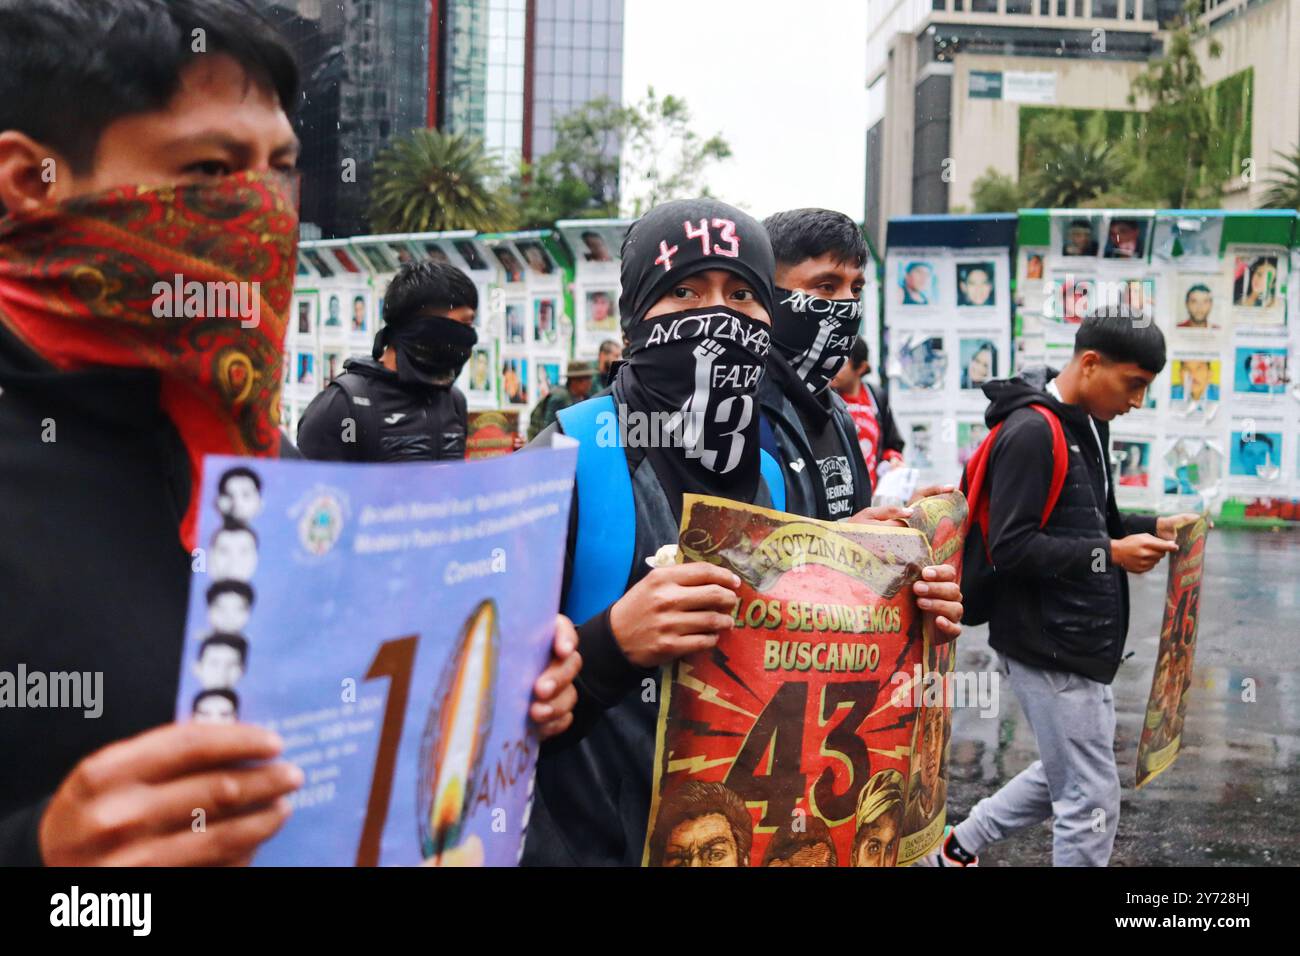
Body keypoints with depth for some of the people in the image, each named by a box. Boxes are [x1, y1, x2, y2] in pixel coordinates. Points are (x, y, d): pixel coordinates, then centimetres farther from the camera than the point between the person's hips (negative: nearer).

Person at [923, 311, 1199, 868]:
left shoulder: (1088, 425, 11)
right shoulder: (1031, 432, -19)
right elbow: (1010, 546, -23)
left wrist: (1148, 527, 6)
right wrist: (1110, 554, -21)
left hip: (1080, 643, 10)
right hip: (1051, 649, -10)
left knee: (1068, 777, 23)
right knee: (1093, 802, 0)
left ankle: (958, 848, 35)